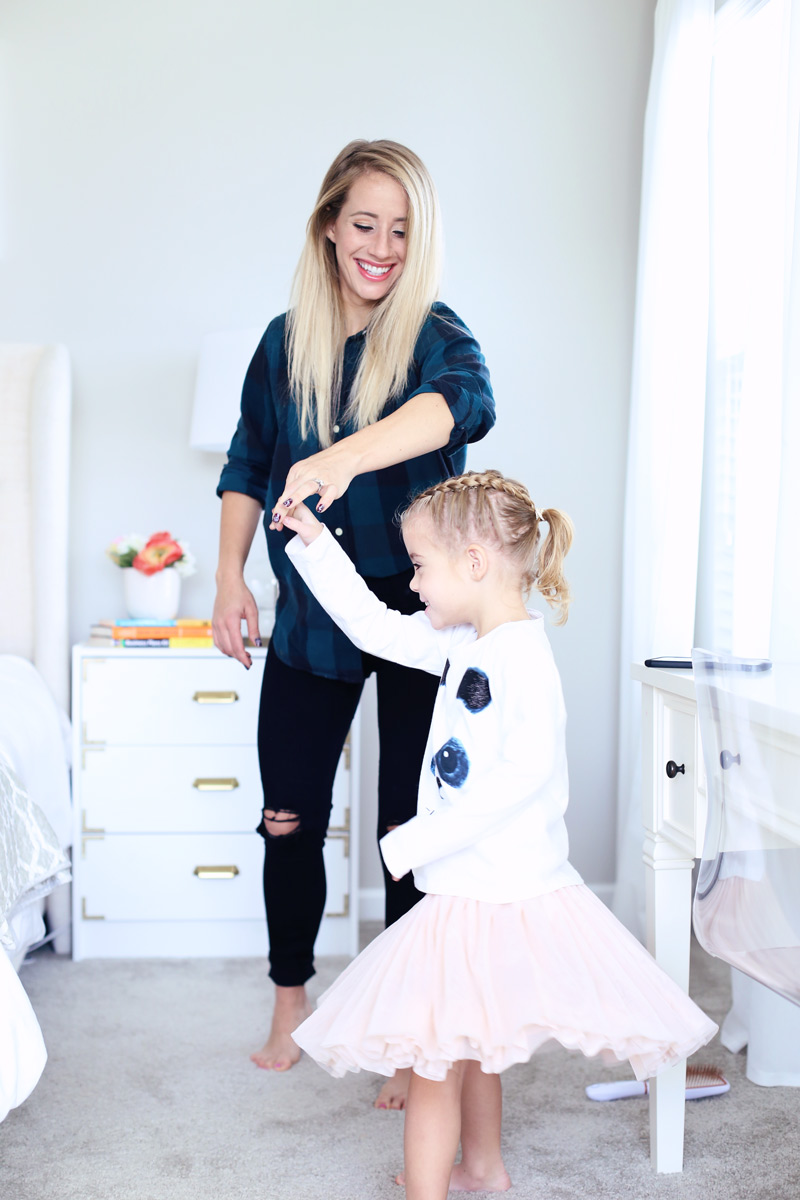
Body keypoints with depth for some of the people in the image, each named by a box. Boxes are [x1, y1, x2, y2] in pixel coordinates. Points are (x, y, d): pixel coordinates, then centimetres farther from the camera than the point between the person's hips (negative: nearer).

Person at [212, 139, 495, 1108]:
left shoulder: (433, 333, -9)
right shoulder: (286, 340, 4)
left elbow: (465, 405, -33)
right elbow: (246, 466, 14)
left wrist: (345, 457, -49)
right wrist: (230, 576, 2)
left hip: (415, 614, -3)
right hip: (311, 617, 3)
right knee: (289, 818, 9)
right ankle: (290, 1000, 32)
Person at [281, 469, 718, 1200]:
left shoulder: (523, 655, -21)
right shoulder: (461, 644, 7)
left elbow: (524, 770, -31)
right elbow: (373, 626, 17)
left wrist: (414, 844, -29)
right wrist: (315, 543, 15)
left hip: (499, 892, -10)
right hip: (469, 888, 10)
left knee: (434, 1061, -4)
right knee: (466, 1045, 26)